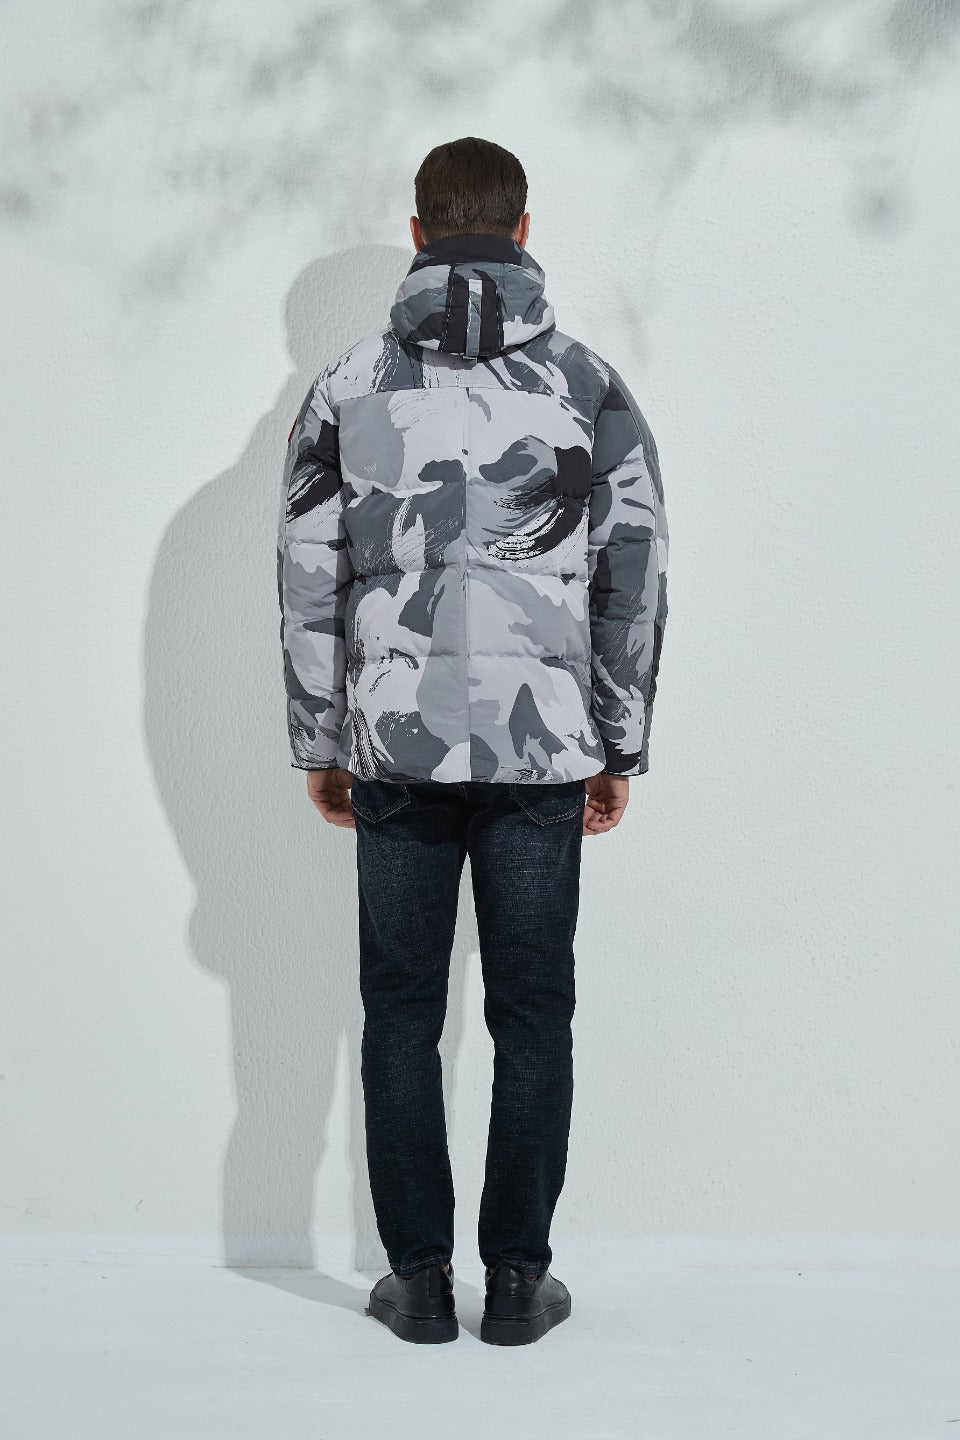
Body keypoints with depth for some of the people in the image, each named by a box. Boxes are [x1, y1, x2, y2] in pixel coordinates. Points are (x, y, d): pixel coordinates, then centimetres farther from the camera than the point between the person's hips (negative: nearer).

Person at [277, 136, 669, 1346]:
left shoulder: (345, 391, 2)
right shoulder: (590, 388, 0)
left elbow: (308, 586, 3)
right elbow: (635, 583, -1)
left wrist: (319, 745, 12)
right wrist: (620, 749, 8)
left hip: (396, 750, 1)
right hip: (544, 753, 0)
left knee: (401, 1016, 10)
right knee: (532, 1018, 9)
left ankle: (419, 1281, 17)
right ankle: (517, 1283, 15)